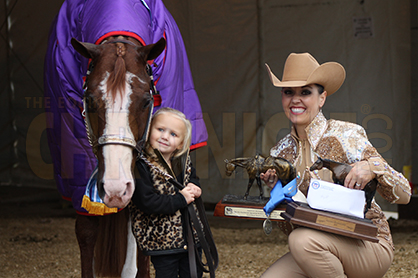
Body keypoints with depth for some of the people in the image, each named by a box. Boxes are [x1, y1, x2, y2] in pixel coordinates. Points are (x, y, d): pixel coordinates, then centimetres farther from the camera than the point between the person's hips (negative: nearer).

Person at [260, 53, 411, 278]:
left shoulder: (346, 135, -8)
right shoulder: (281, 153, 7)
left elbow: (403, 195, -10)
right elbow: (289, 229, 8)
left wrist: (372, 167, -28)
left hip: (368, 244, -5)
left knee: (303, 239, -32)